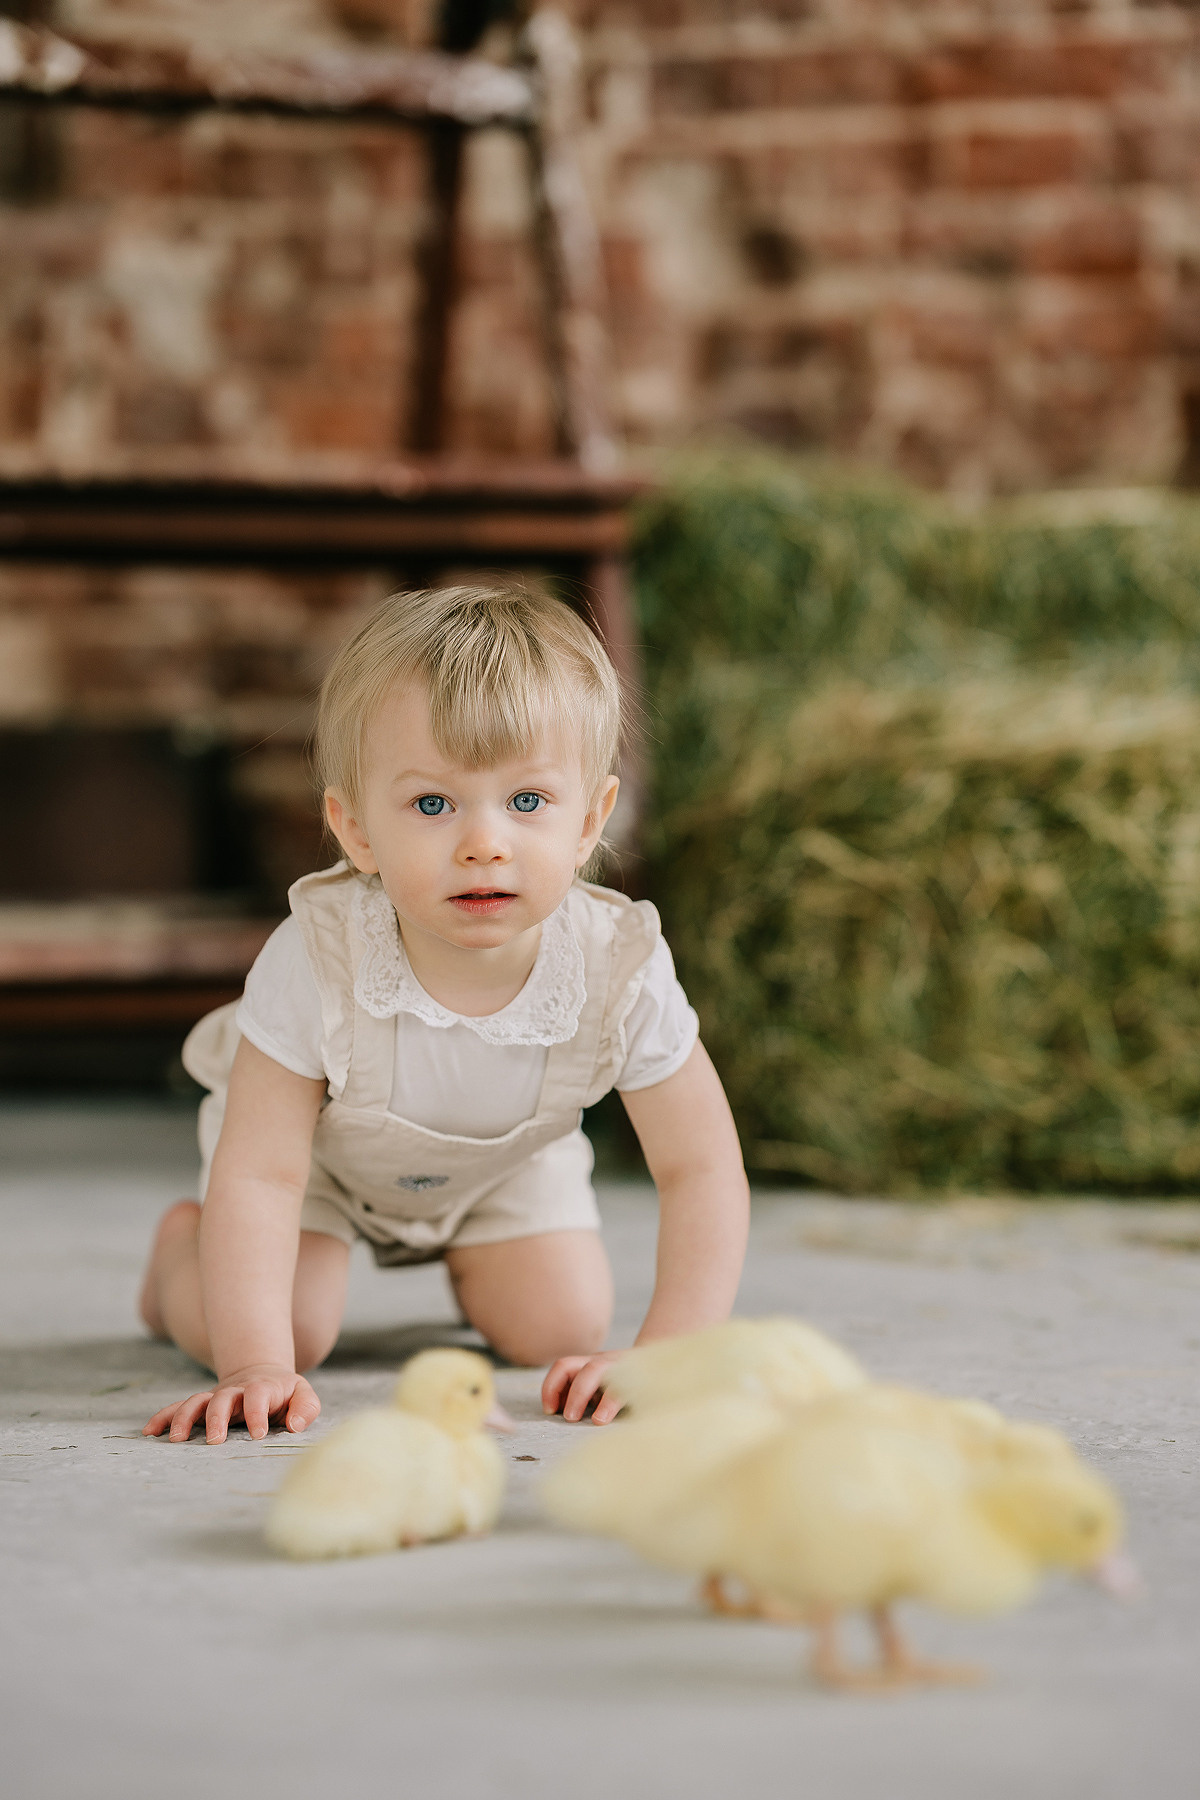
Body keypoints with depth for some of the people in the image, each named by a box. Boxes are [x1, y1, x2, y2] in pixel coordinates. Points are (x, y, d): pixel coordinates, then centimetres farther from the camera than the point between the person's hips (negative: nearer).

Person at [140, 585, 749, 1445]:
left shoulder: (622, 971, -37)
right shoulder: (316, 961, -43)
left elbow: (701, 1171, -29)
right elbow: (258, 1176, -38)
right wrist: (256, 1367, -47)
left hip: (502, 1162, 3)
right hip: (319, 1146, -2)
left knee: (561, 1330, -4)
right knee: (293, 1326, -14)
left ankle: (468, 1255, 32)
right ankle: (181, 1242, 21)